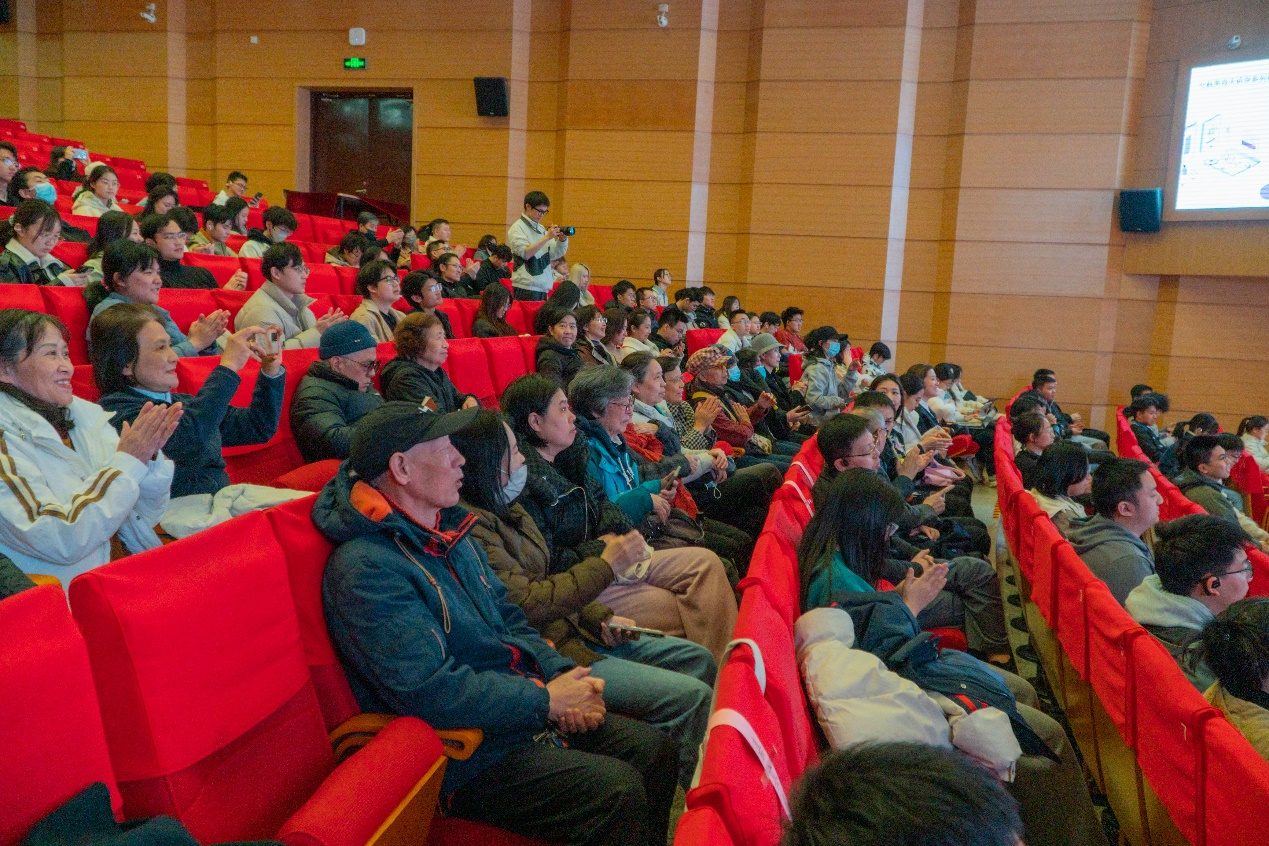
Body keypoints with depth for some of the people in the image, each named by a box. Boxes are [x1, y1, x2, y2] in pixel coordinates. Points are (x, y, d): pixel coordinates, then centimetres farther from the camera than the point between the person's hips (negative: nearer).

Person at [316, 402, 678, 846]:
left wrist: (561, 675, -4)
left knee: (657, 751, 3)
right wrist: (546, 699, -19)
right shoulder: (364, 568, -21)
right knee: (617, 792, -22)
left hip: (525, 710, 9)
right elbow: (429, 692, -27)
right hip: (464, 755, -9)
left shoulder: (449, 530, 9)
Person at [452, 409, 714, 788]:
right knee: (691, 696, -17)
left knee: (698, 659, 10)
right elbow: (527, 604, -24)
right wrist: (606, 565, -18)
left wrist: (601, 618, 2)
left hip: (571, 628, 10)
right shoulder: (470, 528, -20)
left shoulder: (506, 511, 11)